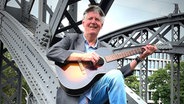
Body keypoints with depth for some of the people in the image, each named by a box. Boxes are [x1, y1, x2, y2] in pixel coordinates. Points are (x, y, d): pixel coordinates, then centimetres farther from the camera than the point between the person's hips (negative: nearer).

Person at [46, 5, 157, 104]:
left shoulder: (106, 48, 22)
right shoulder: (72, 39, 13)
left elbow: (120, 73, 17)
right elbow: (51, 52, -5)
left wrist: (139, 58, 9)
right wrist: (82, 56, -14)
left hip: (97, 92, 4)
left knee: (115, 74, -28)